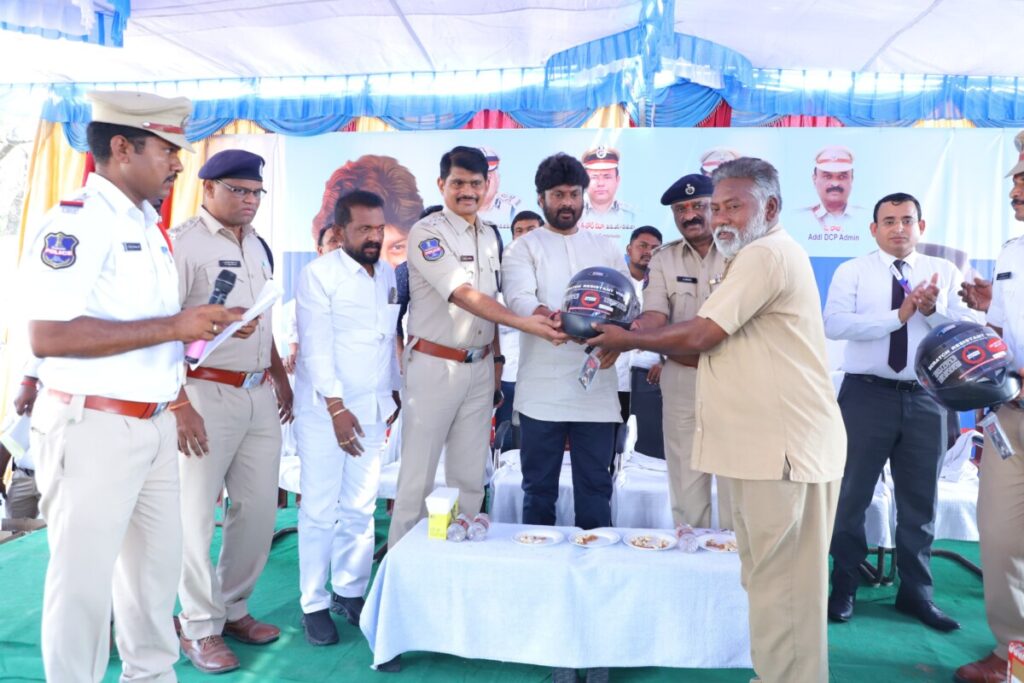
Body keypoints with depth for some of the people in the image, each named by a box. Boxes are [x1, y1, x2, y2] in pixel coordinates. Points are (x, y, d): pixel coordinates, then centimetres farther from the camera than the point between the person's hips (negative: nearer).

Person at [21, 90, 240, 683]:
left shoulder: (148, 224, 13)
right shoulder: (77, 221, -14)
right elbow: (48, 335, -25)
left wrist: (200, 326, 4)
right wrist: (172, 326, -24)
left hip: (155, 425, 9)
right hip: (93, 426, -9)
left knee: (158, 561, 20)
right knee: (85, 577, 5)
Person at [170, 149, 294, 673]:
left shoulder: (256, 245, 15)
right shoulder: (184, 242, -8)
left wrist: (280, 376, 18)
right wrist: (179, 403, -17)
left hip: (261, 395, 7)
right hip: (208, 393, -7)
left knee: (259, 508, 12)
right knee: (198, 513, 4)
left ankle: (233, 608, 29)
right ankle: (200, 628, 19)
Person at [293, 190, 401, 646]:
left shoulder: (388, 273, 12)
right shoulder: (318, 275, -6)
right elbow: (316, 347, -12)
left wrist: (394, 390, 15)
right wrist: (337, 407, -16)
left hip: (374, 409, 5)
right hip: (326, 411, -5)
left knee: (361, 508, 9)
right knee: (320, 510, 1)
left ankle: (350, 592, 23)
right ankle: (314, 604, 14)